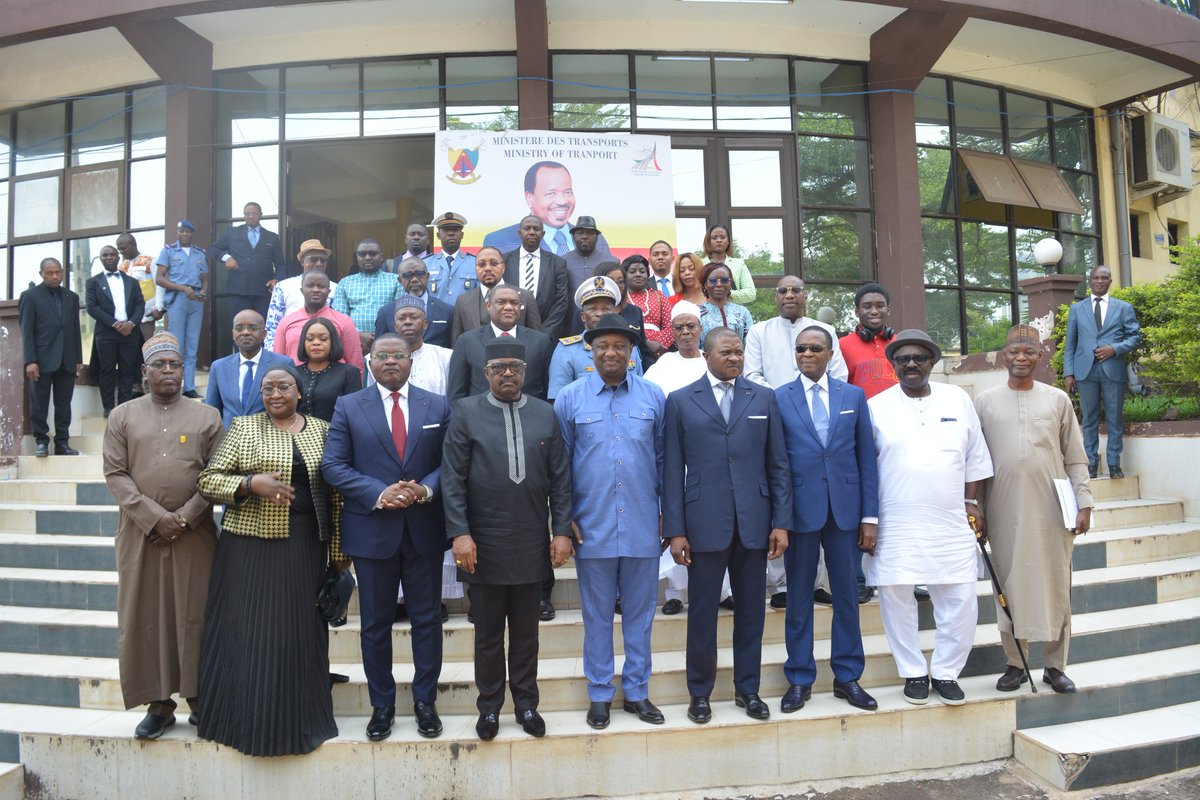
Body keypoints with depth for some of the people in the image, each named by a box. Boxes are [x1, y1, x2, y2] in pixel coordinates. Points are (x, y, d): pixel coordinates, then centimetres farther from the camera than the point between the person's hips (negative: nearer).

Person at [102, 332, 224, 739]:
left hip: (194, 534, -1)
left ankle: (200, 700, 15)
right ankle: (158, 704, 16)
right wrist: (155, 517, -11)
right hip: (140, 533, 1)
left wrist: (184, 518, -10)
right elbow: (115, 474, 0)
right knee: (145, 616, 5)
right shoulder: (122, 416, 8)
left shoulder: (208, 416, 6)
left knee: (195, 615, 3)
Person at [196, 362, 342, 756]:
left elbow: (334, 492, 6)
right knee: (248, 631, 3)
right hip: (251, 546, -2)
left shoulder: (322, 430, 7)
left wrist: (339, 550, 4)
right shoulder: (244, 428, 2)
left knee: (300, 633, 8)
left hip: (306, 547, 2)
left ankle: (298, 719, 22)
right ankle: (248, 719, 19)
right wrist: (250, 483, -20)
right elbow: (208, 479, -2)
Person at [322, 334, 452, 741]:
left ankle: (425, 701, 25)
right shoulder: (348, 406, 2)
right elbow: (333, 465, -4)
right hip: (372, 529, 0)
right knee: (375, 623, 10)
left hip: (424, 529, 1)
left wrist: (426, 489, -17)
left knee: (427, 618, 9)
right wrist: (379, 493, -17)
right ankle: (382, 705, 25)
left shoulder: (438, 406, 5)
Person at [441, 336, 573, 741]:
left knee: (526, 631, 14)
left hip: (532, 544, 2)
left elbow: (560, 478, 4)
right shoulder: (466, 412, -1)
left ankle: (526, 703, 29)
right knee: (488, 634, 12)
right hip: (484, 544, -2)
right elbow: (452, 478, -5)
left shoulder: (545, 414, 5)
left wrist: (561, 531, -1)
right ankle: (489, 706, 27)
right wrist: (459, 533, -11)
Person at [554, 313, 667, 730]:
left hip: (643, 527, 1)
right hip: (592, 527, -1)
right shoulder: (570, 398, -1)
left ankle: (637, 691, 27)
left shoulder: (653, 397, 3)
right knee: (597, 615, 11)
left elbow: (662, 459, 8)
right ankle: (600, 694, 25)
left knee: (640, 613, 12)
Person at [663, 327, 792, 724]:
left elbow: (778, 465, 7)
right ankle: (699, 692, 22)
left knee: (751, 610, 11)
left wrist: (781, 522, 0)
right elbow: (672, 470, 1)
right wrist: (674, 530, -4)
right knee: (702, 611, 6)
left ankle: (747, 688, 27)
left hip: (754, 523, 2)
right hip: (704, 524, -2)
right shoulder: (680, 401, 3)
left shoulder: (764, 398, 8)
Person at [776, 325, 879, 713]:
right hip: (800, 510, -2)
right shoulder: (778, 399, 0)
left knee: (847, 595, 9)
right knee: (798, 597, 7)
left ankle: (847, 677, 24)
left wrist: (870, 515, 1)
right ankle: (799, 679, 20)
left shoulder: (854, 396, 6)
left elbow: (866, 458, 5)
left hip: (844, 509, 2)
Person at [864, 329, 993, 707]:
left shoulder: (957, 399, 8)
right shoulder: (876, 406, 1)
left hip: (951, 523, 2)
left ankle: (946, 672, 20)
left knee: (960, 600, 2)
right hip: (895, 525, -2)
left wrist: (971, 501, 8)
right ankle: (913, 673, 20)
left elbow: (975, 457, 13)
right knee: (896, 598, 3)